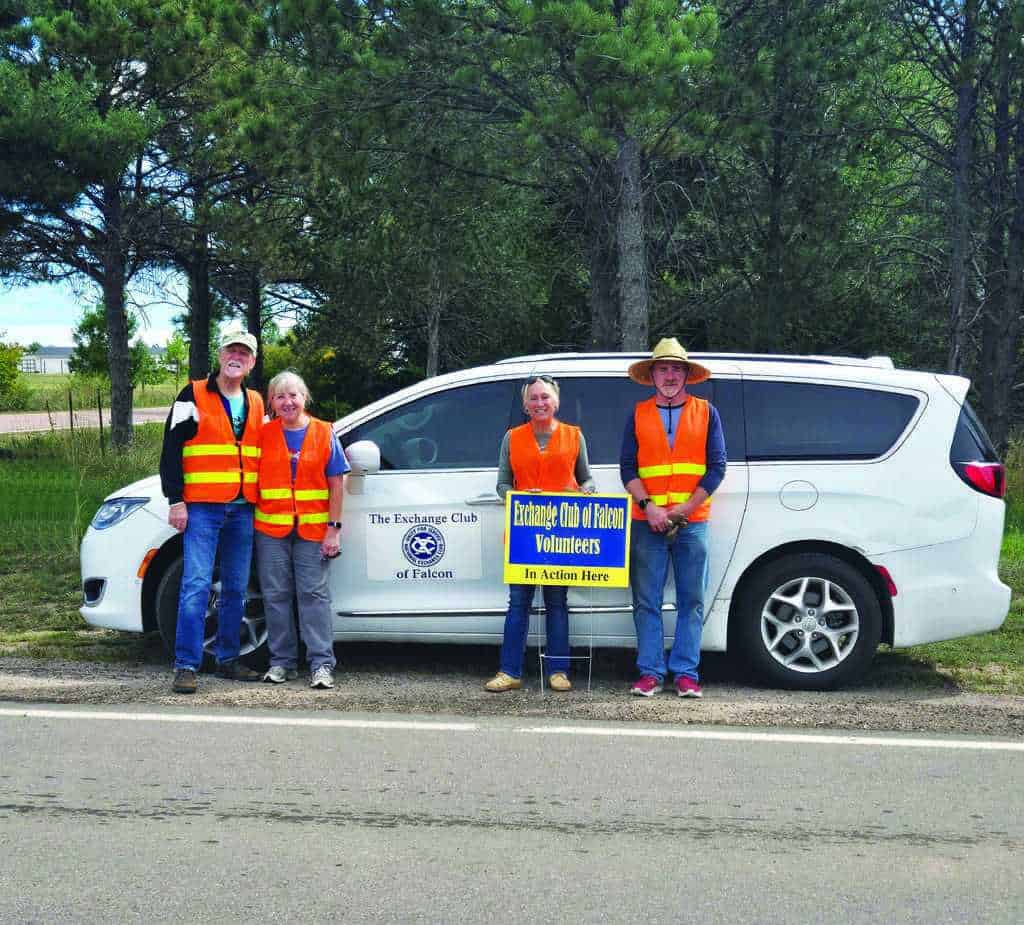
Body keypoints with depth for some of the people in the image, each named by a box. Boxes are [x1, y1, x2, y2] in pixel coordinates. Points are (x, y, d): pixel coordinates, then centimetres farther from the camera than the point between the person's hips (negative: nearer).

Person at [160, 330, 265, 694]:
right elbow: (171, 451, -4)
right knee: (197, 585, -12)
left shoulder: (255, 403, 16)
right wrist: (176, 501, -11)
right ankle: (186, 665, -10)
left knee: (236, 588, 9)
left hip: (242, 510, 6)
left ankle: (228, 659, 19)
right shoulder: (193, 397, 0)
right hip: (202, 508, -5)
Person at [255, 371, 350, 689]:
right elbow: (252, 478, 6)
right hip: (271, 528, 2)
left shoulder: (324, 433, 3)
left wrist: (334, 528, -3)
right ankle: (282, 662, 14)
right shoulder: (264, 434, 5)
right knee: (276, 595, 5)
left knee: (313, 593, -3)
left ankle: (321, 664, -1)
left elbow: (336, 484, 3)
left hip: (313, 529, -2)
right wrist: (251, 520, -4)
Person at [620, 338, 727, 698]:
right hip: (647, 523, 1)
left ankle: (686, 674, 6)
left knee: (691, 601, 1)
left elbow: (717, 467, 3)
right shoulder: (638, 415, 10)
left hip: (692, 523, 0)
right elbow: (627, 467, 5)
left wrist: (685, 508, -7)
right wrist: (648, 507, -10)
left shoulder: (706, 412, 8)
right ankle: (650, 673, 5)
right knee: (646, 601, 0)